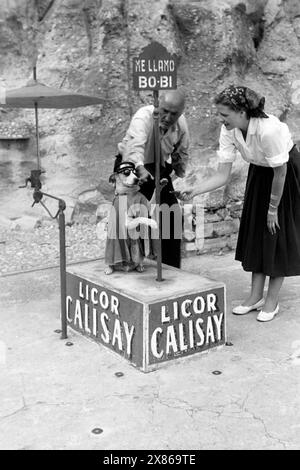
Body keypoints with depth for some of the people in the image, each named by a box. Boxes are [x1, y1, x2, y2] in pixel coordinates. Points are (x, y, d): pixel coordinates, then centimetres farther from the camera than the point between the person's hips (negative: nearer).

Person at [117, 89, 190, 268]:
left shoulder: (181, 123, -11)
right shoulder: (144, 117, -30)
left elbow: (182, 152, 8)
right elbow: (135, 145, -51)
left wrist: (178, 173, 8)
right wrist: (140, 168, -67)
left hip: (160, 169, 5)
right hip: (134, 168, -5)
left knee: (174, 216, 1)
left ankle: (171, 267, 15)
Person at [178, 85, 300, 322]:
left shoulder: (269, 129, -37)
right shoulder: (229, 131, -18)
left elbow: (280, 173, -26)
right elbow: (223, 174, -16)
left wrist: (273, 209, -17)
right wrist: (194, 191, -29)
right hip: (260, 172, 6)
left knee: (278, 233, -5)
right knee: (256, 230, 4)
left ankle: (272, 301, 4)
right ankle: (256, 296, 12)